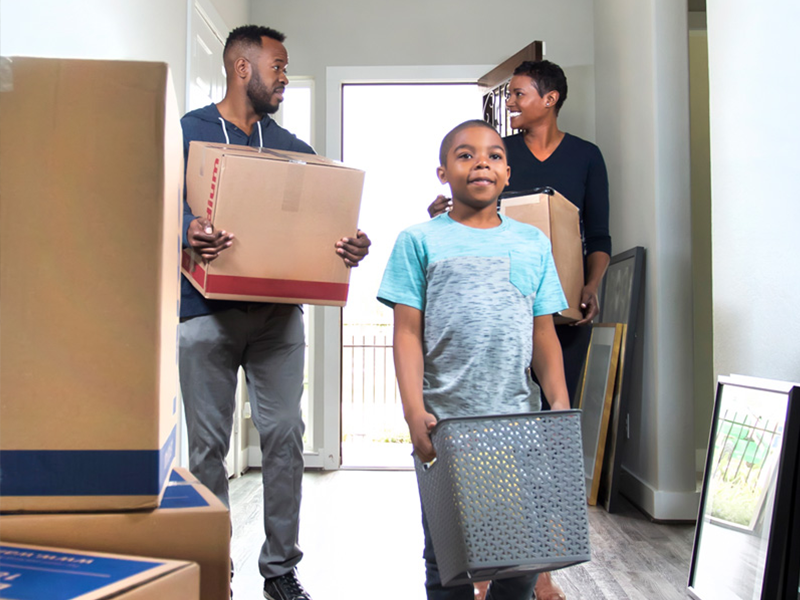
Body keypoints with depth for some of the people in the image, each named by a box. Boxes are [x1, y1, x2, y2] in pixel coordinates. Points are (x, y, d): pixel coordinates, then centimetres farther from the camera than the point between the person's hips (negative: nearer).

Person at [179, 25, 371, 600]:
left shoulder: (292, 147, 17)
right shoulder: (188, 132, 6)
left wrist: (351, 246, -11)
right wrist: (188, 229, -28)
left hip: (278, 311, 3)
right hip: (208, 311, -3)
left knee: (285, 435, 3)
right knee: (209, 444, 3)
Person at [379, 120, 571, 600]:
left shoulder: (533, 243, 11)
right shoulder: (419, 241, 3)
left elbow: (544, 335, 11)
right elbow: (408, 333, -2)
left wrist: (561, 407, 0)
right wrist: (415, 412, -12)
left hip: (520, 421, 3)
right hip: (445, 423, -2)